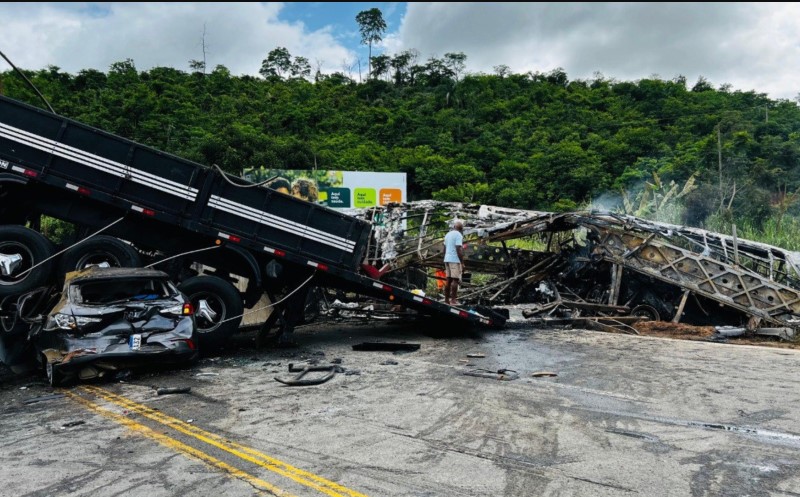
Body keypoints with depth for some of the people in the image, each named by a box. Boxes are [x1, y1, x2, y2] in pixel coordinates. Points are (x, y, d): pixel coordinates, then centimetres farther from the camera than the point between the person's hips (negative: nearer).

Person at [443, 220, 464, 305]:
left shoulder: (447, 234, 15)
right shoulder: (458, 235, -10)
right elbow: (459, 250, -17)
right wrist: (462, 263, -15)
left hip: (447, 260, 8)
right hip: (455, 260, -8)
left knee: (449, 280, 9)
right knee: (455, 280, -6)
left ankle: (446, 299, 9)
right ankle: (453, 300, -8)